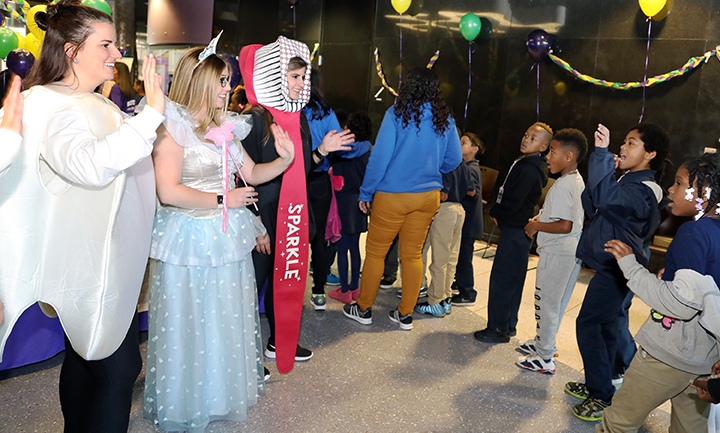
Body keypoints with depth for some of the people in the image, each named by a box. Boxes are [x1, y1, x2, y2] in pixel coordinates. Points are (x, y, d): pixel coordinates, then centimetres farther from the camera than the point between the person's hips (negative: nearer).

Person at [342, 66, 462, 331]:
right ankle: (405, 314, 21)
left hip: (393, 195, -4)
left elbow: (380, 155, -12)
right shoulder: (444, 119, 3)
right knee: (413, 254, 13)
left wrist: (366, 192, -4)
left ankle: (363, 309, 21)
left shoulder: (397, 113, -10)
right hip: (429, 194, 5)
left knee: (376, 251, 9)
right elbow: (454, 159, 10)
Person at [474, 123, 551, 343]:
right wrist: (497, 212, 5)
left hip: (515, 231, -11)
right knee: (513, 279, 16)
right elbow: (506, 193, 19)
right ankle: (509, 324, 27)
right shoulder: (523, 164, 14)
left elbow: (512, 203, -22)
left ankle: (498, 328, 2)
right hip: (518, 228, 11)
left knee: (501, 278, -6)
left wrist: (495, 213, -4)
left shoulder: (529, 171, -20)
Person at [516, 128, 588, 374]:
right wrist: (543, 218, 12)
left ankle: (544, 358, 10)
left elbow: (565, 225, -27)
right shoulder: (578, 182, 10)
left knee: (547, 302, 1)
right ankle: (543, 342, 36)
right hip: (572, 252, 10)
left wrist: (536, 226, -14)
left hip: (556, 252, -10)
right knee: (556, 302, 20)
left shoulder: (562, 186, -21)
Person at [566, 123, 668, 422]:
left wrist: (602, 154, -38)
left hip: (616, 268, -10)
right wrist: (604, 167, -4)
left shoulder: (641, 190, -20)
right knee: (604, 326, 16)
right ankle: (595, 386, 28)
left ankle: (602, 397, 0)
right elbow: (591, 203, 9)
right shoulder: (628, 182, 13)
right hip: (612, 266, 10)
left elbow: (605, 198, -40)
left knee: (588, 324, -8)